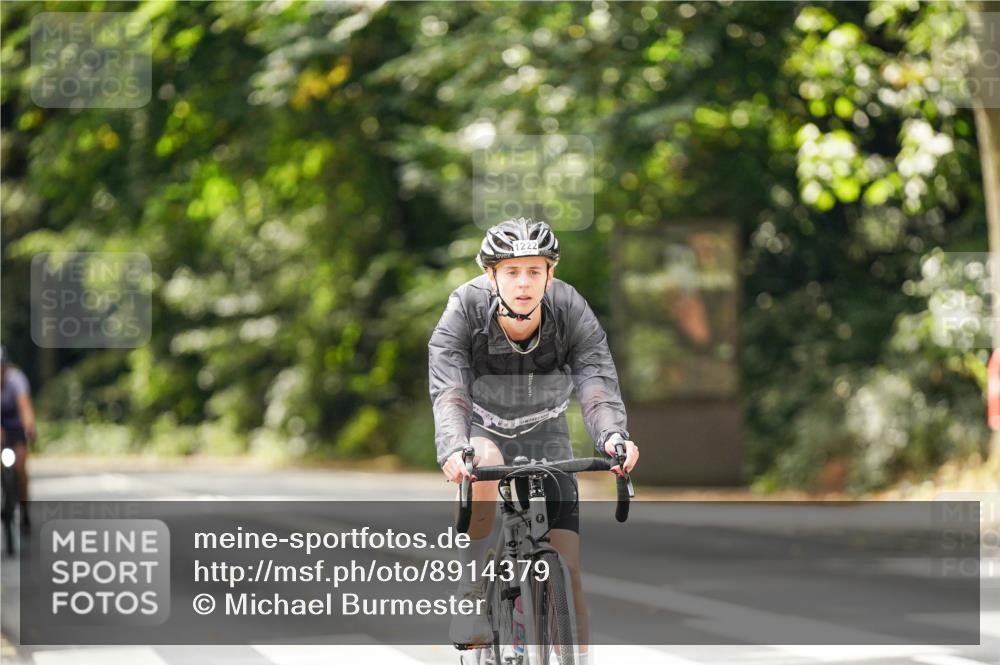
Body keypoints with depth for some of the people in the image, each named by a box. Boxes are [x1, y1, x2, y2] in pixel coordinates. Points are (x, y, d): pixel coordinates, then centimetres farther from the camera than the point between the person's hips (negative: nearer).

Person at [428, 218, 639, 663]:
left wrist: (613, 437, -56)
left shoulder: (572, 312, -24)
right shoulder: (465, 313, -27)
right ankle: (472, 599, -23)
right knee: (485, 463, -38)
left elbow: (598, 383, -35)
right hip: (483, 431, -1)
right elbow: (448, 393, -37)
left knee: (565, 566, -11)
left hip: (545, 438, 1)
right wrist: (453, 450, -57)